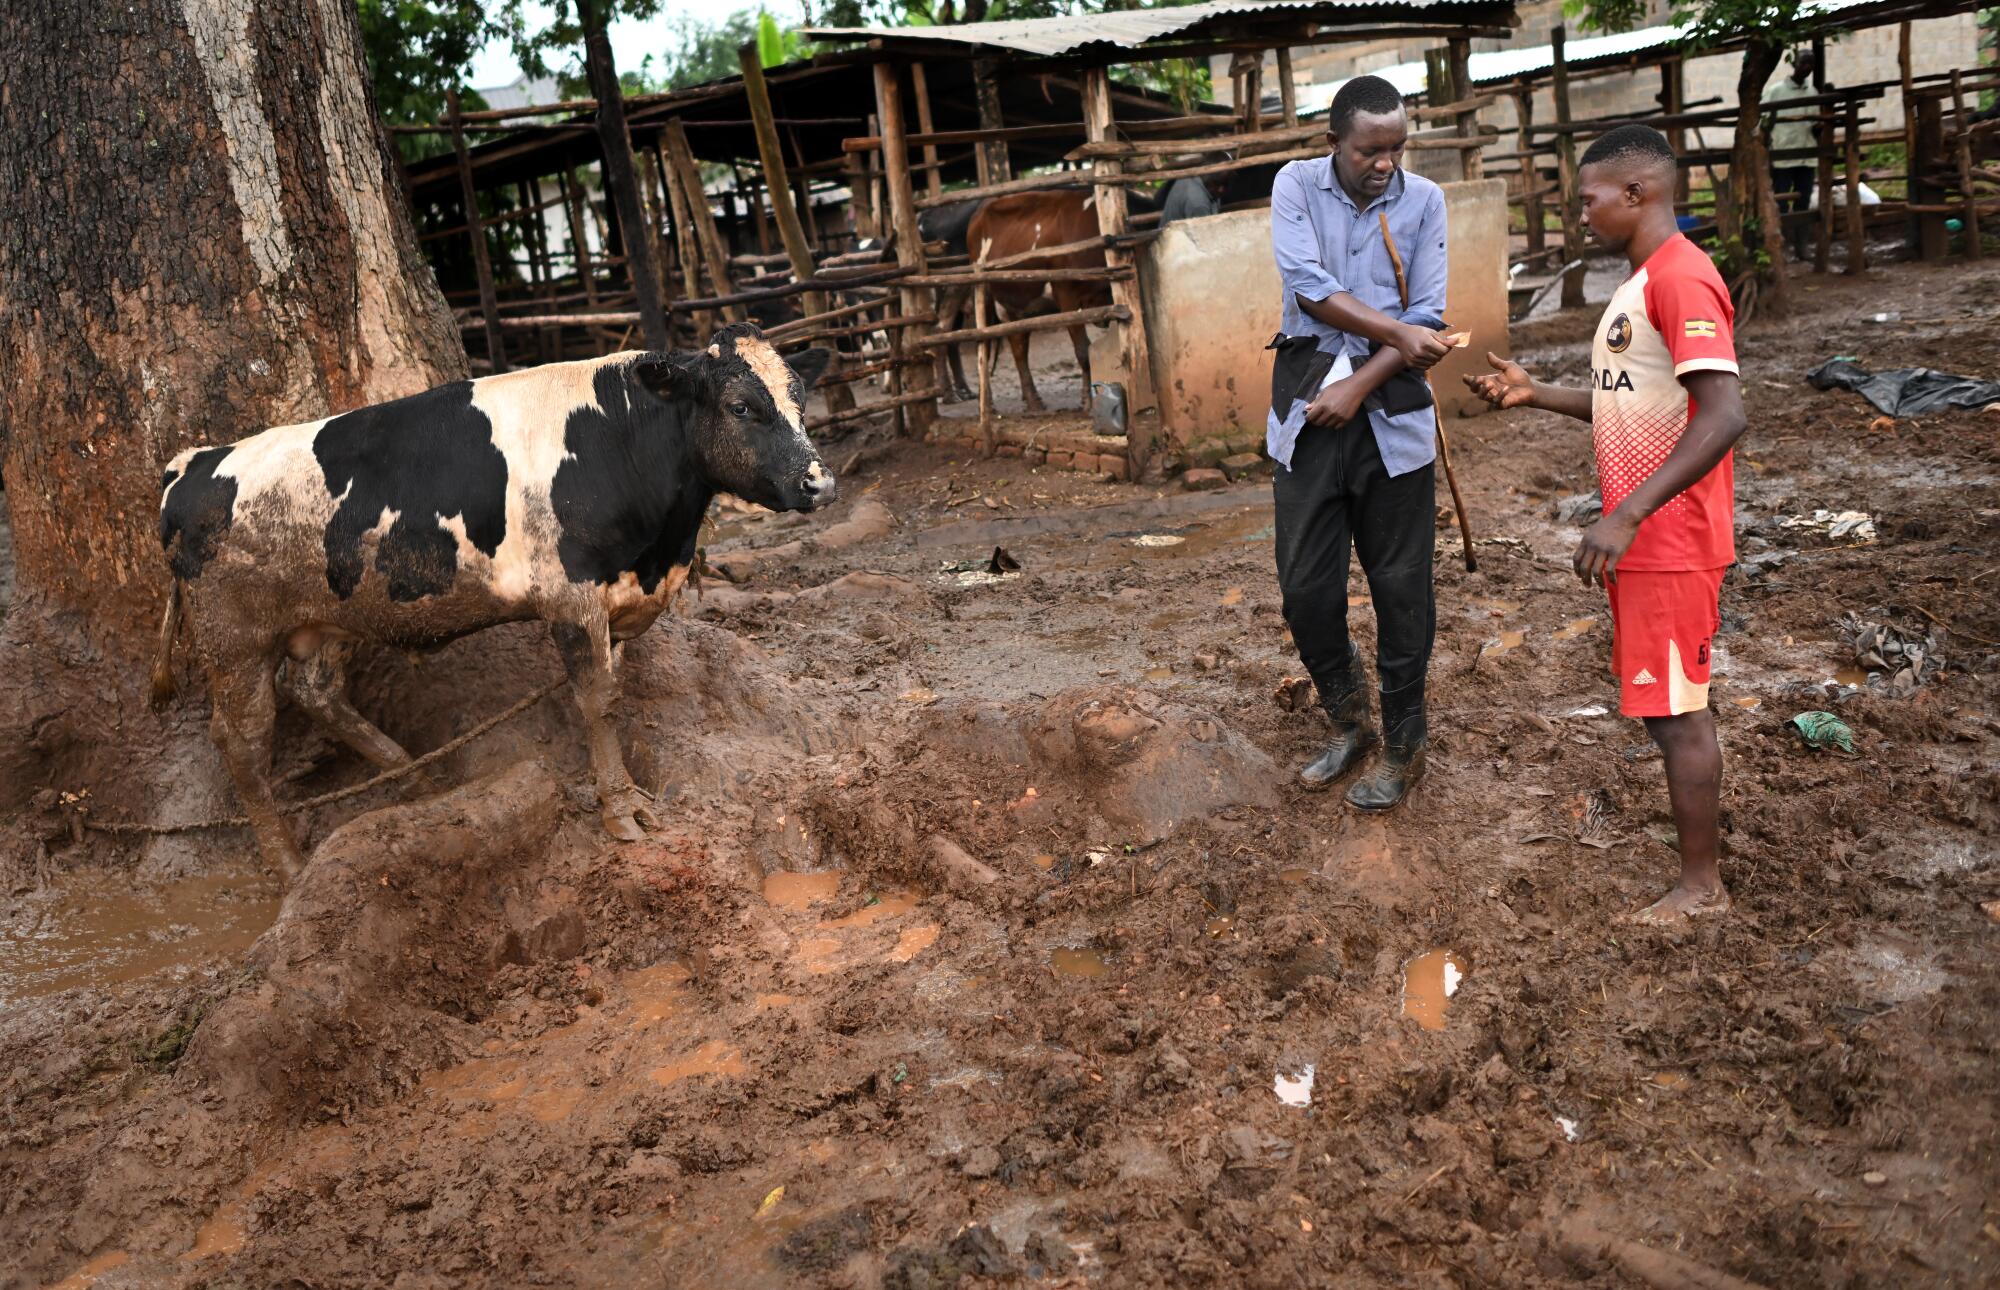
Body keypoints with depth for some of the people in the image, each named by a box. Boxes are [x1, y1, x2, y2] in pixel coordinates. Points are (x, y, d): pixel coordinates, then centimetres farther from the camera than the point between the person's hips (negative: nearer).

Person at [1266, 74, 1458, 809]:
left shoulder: (1423, 201, 2)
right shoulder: (1297, 186, 1)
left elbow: (1427, 320, -3)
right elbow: (1309, 287, -12)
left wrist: (1361, 385, -13)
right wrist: (1396, 332, -13)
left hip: (1391, 413, 0)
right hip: (1308, 404, 1)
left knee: (1401, 587, 4)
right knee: (1305, 587, 3)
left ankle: (1403, 748, 20)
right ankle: (1348, 724, 27)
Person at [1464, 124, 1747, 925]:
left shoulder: (1682, 278, -18)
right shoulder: (1642, 283, 14)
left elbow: (1722, 416, -27)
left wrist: (1626, 516, -31)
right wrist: (1535, 395, 11)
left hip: (1667, 540, -10)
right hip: (1645, 537, 10)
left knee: (1674, 707, -1)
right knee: (1667, 704, 16)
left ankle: (1701, 886, 12)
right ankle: (1696, 864, 29)